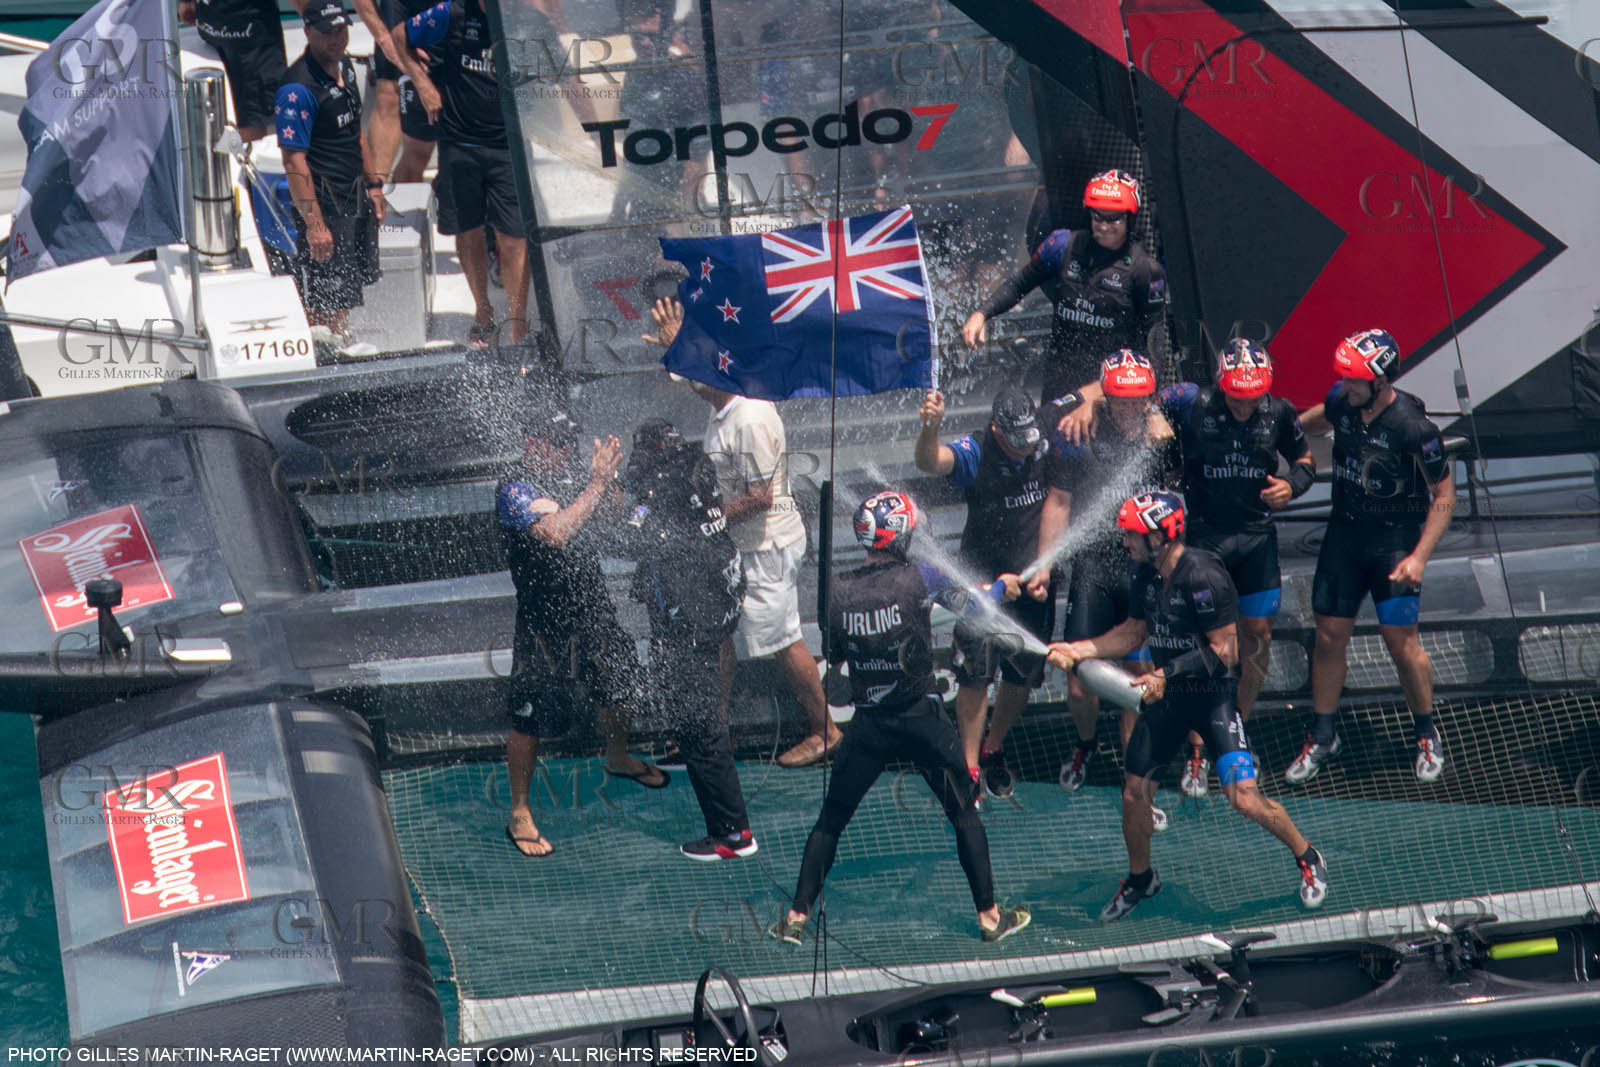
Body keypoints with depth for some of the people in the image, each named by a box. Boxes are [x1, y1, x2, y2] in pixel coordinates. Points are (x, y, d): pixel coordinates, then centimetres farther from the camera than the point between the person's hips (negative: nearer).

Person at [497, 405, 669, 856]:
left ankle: (618, 757, 56)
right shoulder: (515, 492, -21)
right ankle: (520, 815, 11)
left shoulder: (567, 478, 2)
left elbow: (616, 510, 10)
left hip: (593, 611, 8)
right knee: (531, 719, -1)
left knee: (619, 683, 27)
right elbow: (555, 532, -38)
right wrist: (597, 482, -35)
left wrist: (609, 478, -11)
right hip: (545, 628, -8)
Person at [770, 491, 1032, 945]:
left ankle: (797, 915, 11)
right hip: (922, 718, -2)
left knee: (831, 819, 13)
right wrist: (1003, 586, 23)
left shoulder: (838, 591, -6)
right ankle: (989, 915, 14)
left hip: (868, 724, 2)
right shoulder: (920, 579, -13)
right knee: (964, 814, 12)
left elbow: (832, 653, 6)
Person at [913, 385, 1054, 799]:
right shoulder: (976, 453, -18)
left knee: (1023, 674, 10)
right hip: (983, 577, -4)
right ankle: (969, 768, 2)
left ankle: (994, 750, 32)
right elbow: (929, 461, -35)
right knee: (976, 674, -8)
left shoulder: (1045, 446, -7)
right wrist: (930, 425, -60)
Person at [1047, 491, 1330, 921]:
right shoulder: (1146, 574, 2)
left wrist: (1167, 674, -24)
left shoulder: (1203, 577, -23)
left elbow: (1224, 652, -22)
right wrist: (1077, 650, 6)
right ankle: (1140, 878, 31)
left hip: (1213, 695, -7)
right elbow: (1133, 632, 16)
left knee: (1244, 797, -13)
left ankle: (1308, 858, 10)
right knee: (1133, 791, 7)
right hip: (1166, 696, 7)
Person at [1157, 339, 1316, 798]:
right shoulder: (1192, 403, -14)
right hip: (1204, 535, -3)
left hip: (1257, 536, 3)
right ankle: (1197, 753, 2)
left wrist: (1292, 485, -10)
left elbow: (1304, 458, 10)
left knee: (1257, 638, 7)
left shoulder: (1278, 413, -5)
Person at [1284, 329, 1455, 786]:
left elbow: (1444, 496, -13)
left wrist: (1418, 557, -17)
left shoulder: (1414, 428, -22)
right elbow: (1316, 420, 20)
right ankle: (1322, 736, 21)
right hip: (1345, 530, 5)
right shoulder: (1342, 403, -7)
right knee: (1329, 637, 6)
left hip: (1396, 537, -5)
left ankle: (1427, 735, 15)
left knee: (1400, 640, -6)